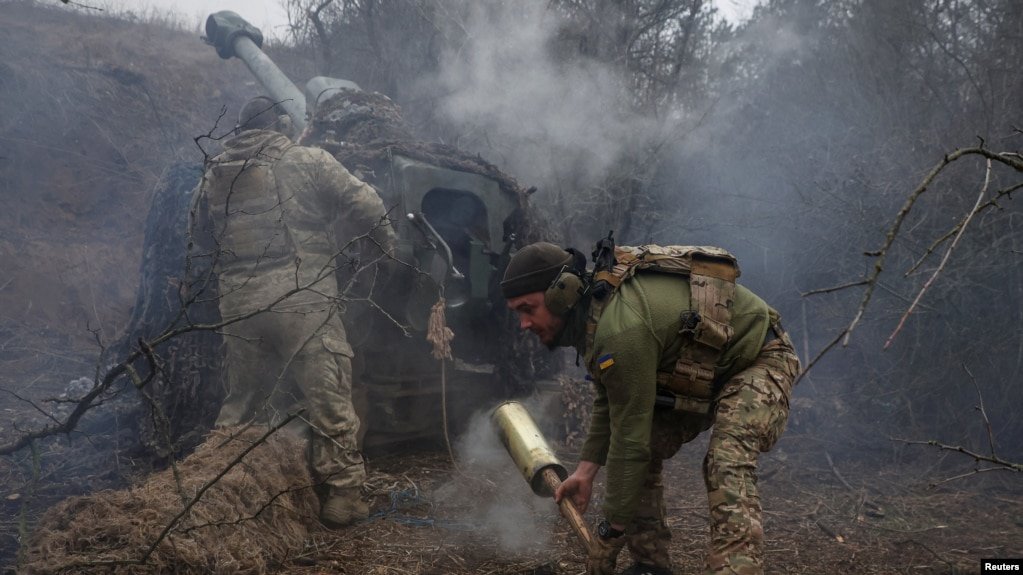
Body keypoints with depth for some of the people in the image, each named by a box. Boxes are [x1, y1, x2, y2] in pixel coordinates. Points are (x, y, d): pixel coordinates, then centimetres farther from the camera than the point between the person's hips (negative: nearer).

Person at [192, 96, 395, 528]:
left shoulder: (213, 176, 14)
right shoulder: (309, 161, -1)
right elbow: (364, 205, -3)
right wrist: (384, 243, 12)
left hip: (238, 306, 5)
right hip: (303, 299, -5)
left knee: (242, 399, 18)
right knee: (328, 395, 3)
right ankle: (342, 493, 5)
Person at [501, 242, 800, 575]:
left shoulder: (621, 328, -36)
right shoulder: (594, 312, -5)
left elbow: (630, 439, -31)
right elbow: (608, 405, 8)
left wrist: (611, 531, -23)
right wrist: (585, 471, 0)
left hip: (758, 358, -9)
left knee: (726, 466, -31)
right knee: (644, 453, 6)